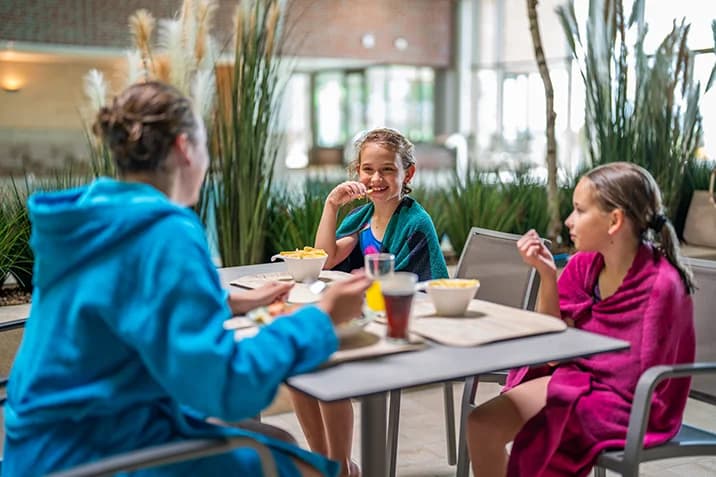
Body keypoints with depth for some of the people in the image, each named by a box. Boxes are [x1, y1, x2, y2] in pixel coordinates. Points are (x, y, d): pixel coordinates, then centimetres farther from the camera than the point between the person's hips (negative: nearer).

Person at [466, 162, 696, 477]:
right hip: (578, 378, 6)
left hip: (626, 405, -6)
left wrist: (574, 355, -12)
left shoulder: (660, 284, -20)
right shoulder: (583, 265, -1)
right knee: (482, 423, -13)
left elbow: (638, 380, -16)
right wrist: (547, 274, -9)